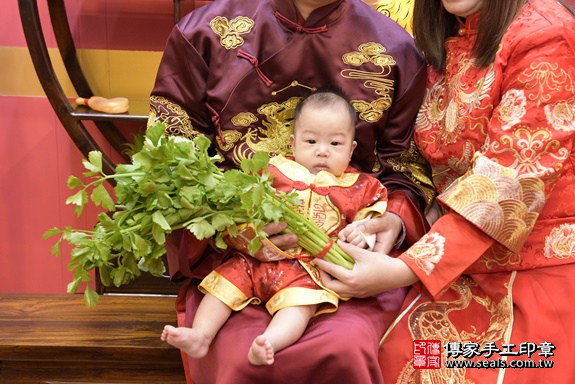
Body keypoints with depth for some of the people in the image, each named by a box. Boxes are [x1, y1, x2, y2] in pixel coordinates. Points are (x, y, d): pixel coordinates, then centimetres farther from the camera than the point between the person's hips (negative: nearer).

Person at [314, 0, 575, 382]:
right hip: (464, 260, 5)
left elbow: (512, 179, -22)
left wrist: (404, 270, -26)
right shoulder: (447, 42, 9)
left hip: (542, 263, -5)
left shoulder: (544, 34, -14)